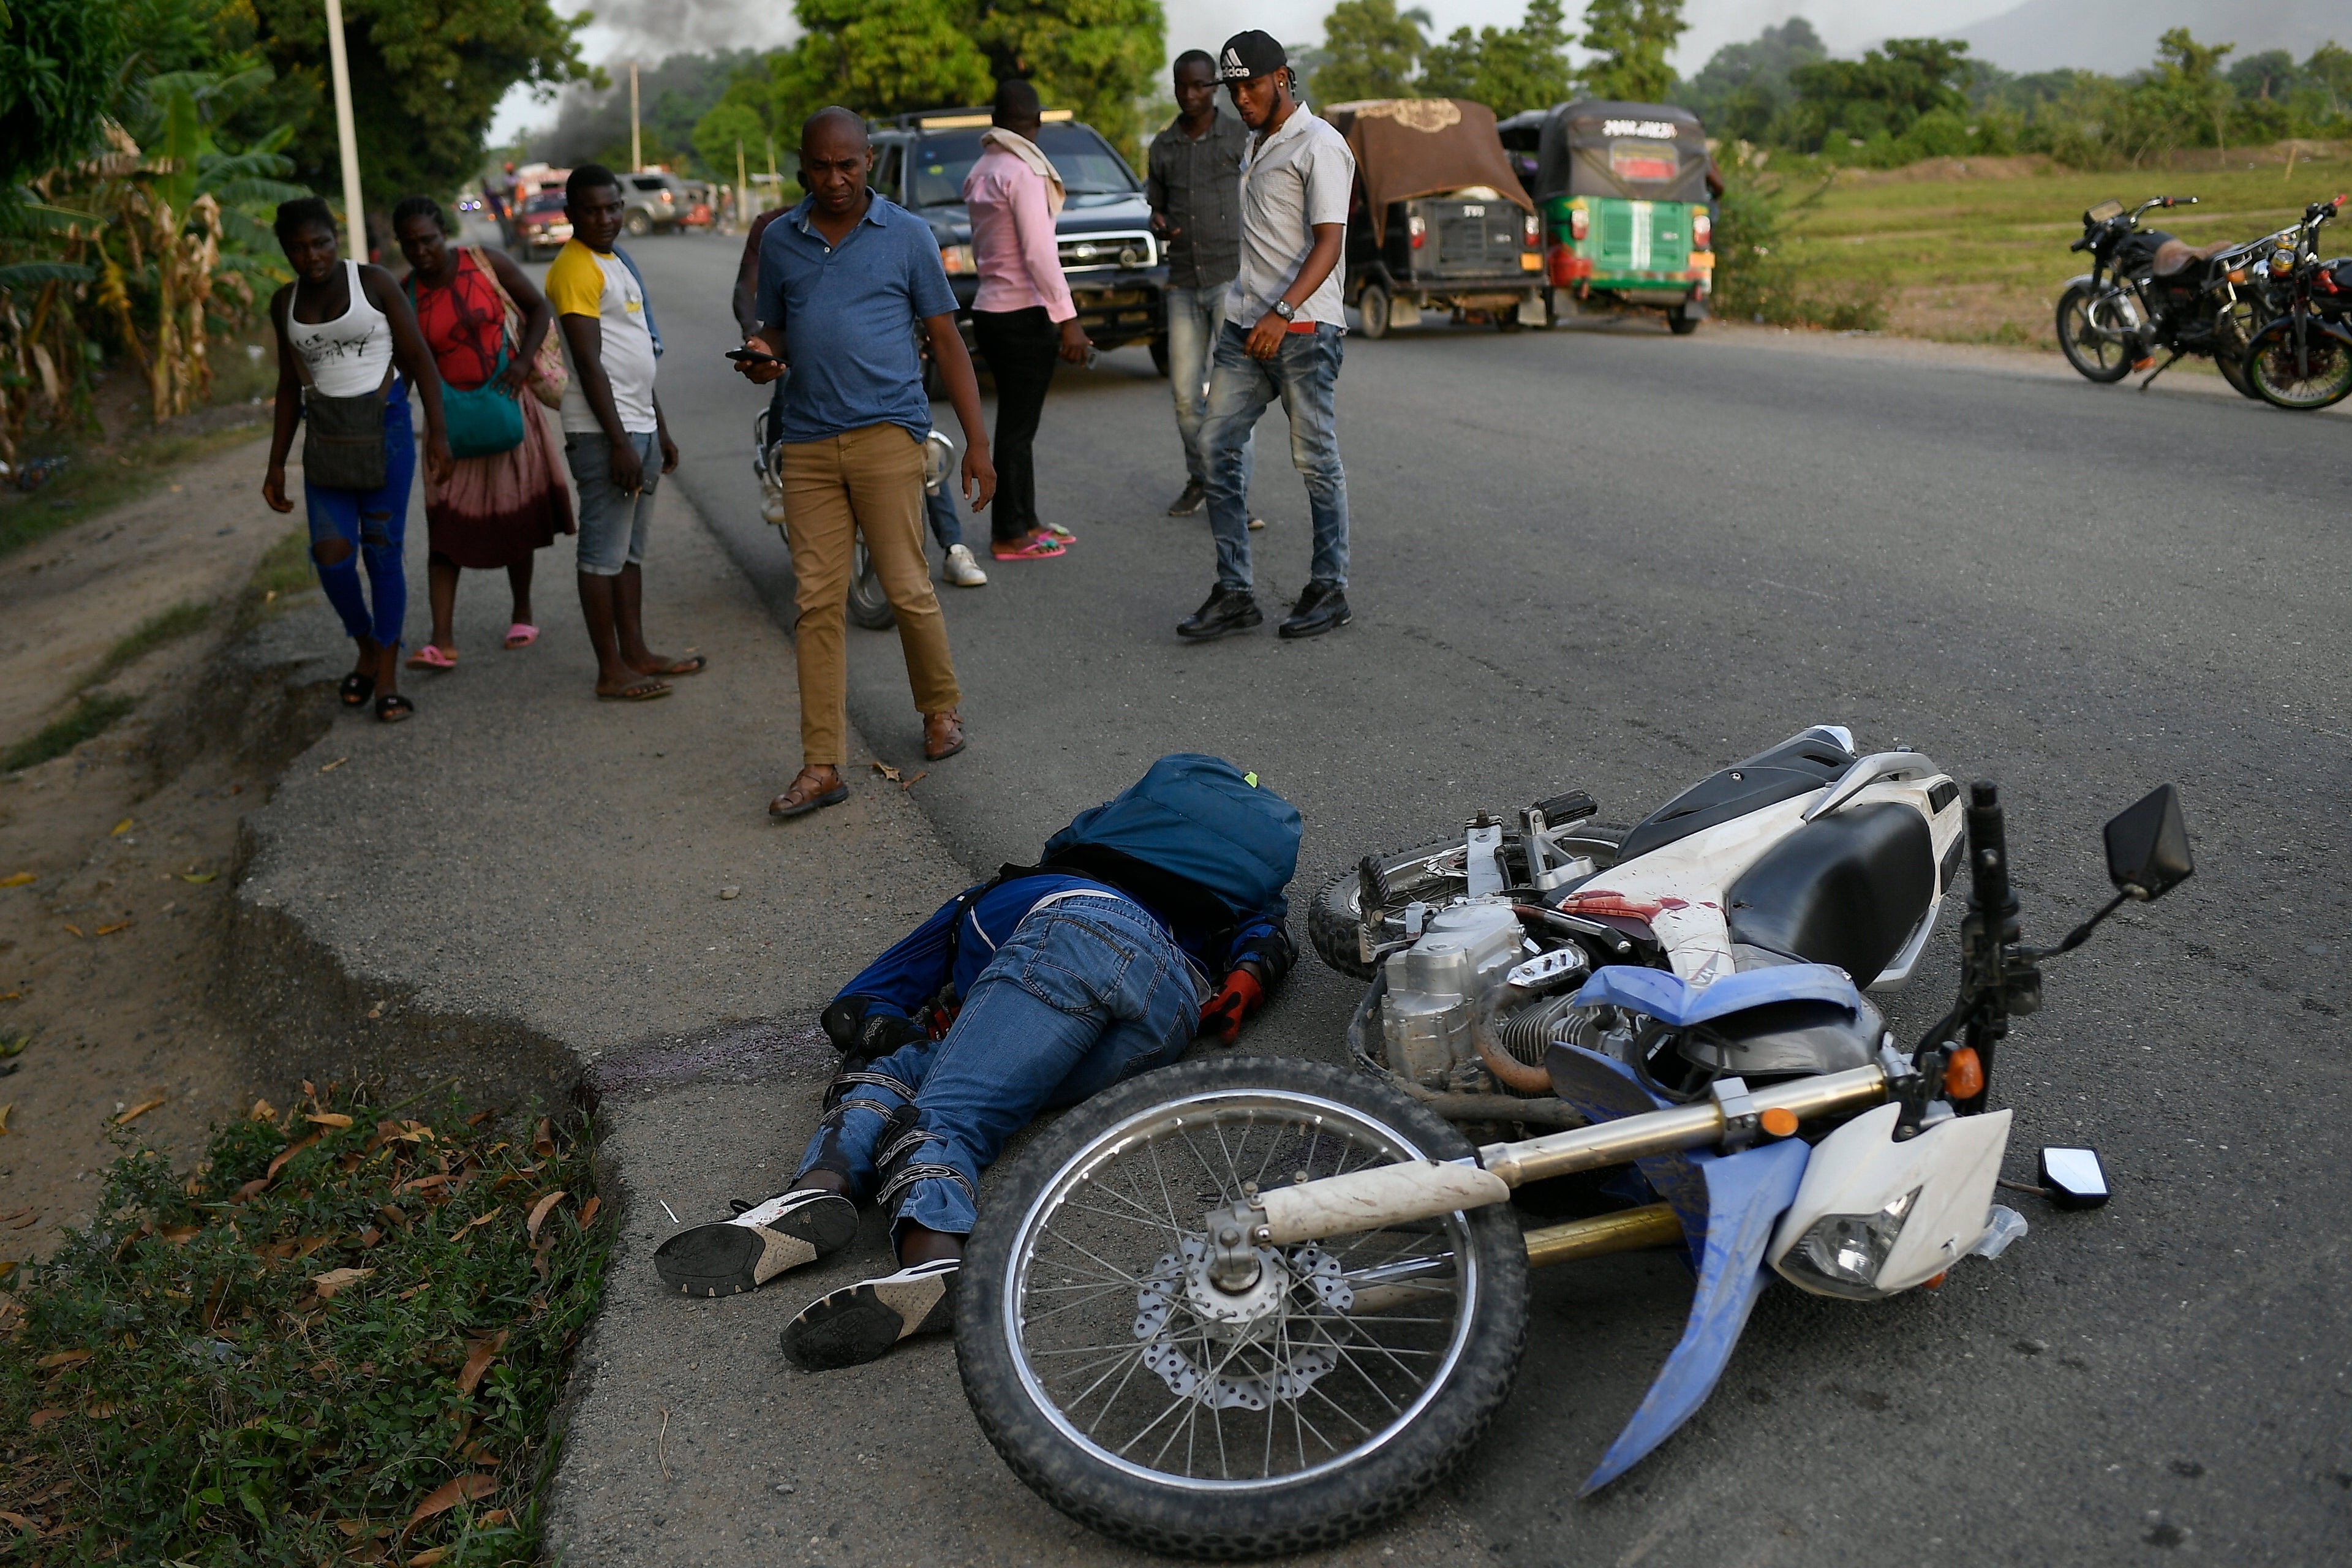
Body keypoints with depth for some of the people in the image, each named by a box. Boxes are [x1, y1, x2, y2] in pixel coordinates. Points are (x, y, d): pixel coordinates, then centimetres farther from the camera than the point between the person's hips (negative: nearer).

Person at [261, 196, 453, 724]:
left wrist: (437, 430, -13)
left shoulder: (374, 282, -5)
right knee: (331, 555, -9)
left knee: (383, 554, -4)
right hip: (326, 437, 4)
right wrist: (277, 464, 13)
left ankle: (387, 680, 7)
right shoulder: (285, 304, 8)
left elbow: (419, 358, -4)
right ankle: (367, 648, 18)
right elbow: (290, 386, 15)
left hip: (385, 428, -3)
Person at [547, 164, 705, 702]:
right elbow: (589, 362, -18)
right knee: (604, 552, -6)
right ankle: (611, 671, -3)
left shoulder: (617, 263, 19)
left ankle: (636, 653, 21)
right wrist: (620, 442, -21)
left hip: (637, 426, 10)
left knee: (632, 547, 14)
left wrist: (660, 429, 23)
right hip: (603, 433, -10)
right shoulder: (574, 269, -11)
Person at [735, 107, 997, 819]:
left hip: (887, 432, -3)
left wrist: (977, 441, -1)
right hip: (808, 440, 3)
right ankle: (822, 766, 4)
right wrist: (762, 357, -3)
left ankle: (941, 708, 25)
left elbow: (945, 338, 4)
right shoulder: (779, 240, 12)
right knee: (818, 604, 0)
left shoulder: (907, 235, 4)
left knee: (907, 588, -3)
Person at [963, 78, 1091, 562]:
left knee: (1016, 425, 15)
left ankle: (1024, 522, 22)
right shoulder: (1022, 171, -14)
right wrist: (1067, 317, -19)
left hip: (990, 310, 9)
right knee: (1017, 427, -3)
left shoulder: (982, 171, 13)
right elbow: (1039, 253, -19)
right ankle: (1009, 535, 2)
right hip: (1024, 314, -9)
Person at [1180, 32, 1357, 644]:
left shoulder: (1319, 146, -8)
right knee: (1217, 446, 0)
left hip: (1303, 329, -8)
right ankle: (1234, 592, 3)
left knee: (1315, 460, -1)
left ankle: (1329, 588, 10)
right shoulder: (1256, 144, 19)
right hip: (1245, 325, 8)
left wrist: (1282, 313, -30)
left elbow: (1328, 244, -18)